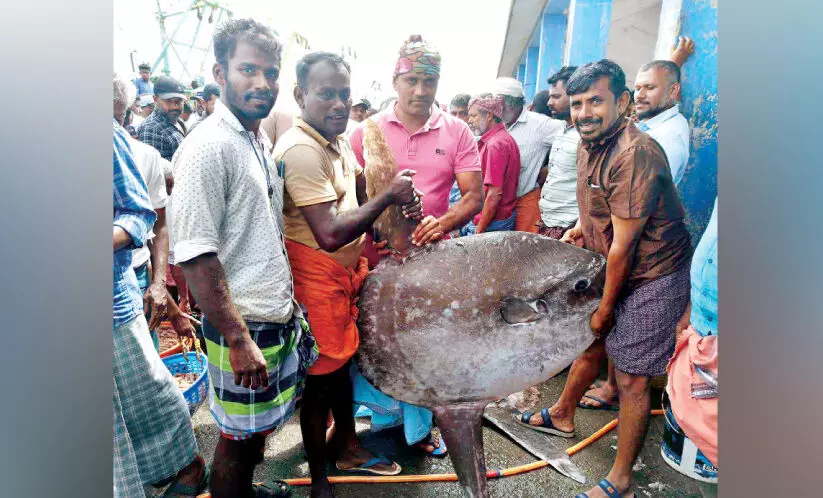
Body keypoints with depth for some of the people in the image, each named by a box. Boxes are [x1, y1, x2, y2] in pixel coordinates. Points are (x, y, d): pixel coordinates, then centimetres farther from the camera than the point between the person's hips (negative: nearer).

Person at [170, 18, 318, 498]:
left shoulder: (262, 141, 9)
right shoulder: (207, 148, -18)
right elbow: (195, 255, -22)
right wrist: (238, 340, -21)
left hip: (280, 314, 9)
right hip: (243, 324, -9)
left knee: (261, 424, 25)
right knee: (239, 436, 9)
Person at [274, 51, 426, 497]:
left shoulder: (337, 141, 7)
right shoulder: (300, 150, -23)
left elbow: (362, 188, 20)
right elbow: (330, 233, -30)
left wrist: (402, 204, 0)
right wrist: (388, 196, -21)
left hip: (348, 268, 9)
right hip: (317, 277, -9)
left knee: (344, 359, 22)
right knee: (322, 374, 6)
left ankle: (346, 445, 45)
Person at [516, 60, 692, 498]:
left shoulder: (635, 154, -28)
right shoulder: (587, 143, 3)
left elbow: (623, 245, -24)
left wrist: (606, 306, -15)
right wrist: (581, 226, 5)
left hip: (652, 278, -9)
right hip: (610, 267, 9)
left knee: (631, 378, 0)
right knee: (590, 341, 22)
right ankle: (562, 416, 45)